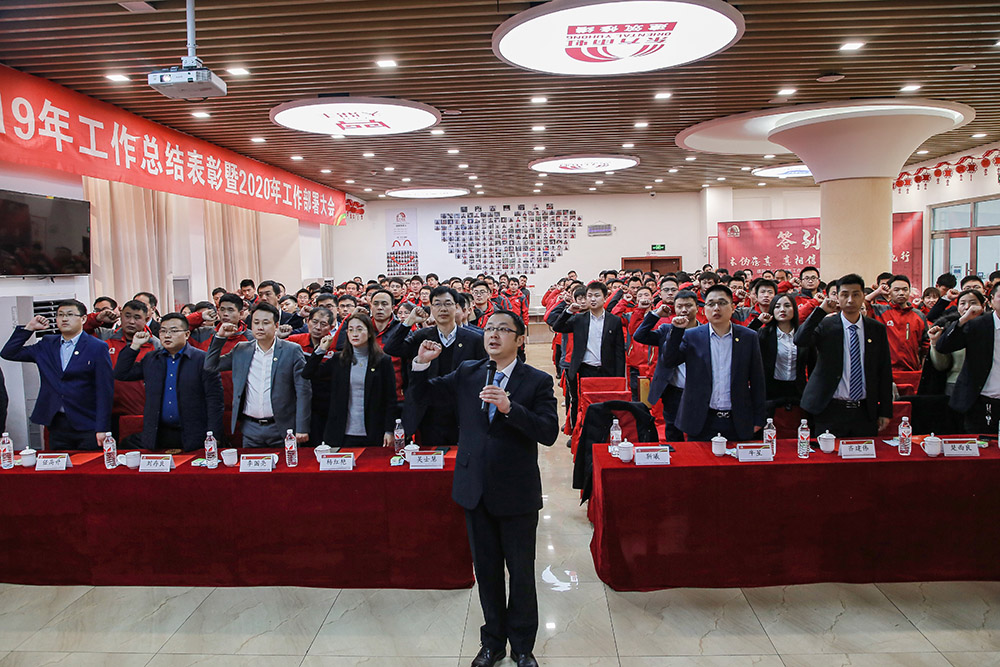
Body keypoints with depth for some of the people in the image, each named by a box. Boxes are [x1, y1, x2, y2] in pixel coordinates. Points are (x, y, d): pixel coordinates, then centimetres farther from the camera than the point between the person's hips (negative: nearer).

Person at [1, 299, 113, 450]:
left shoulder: (98, 348, -4)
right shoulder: (46, 345, 12)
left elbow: (105, 391, -8)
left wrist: (102, 429, -13)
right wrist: (29, 328, 2)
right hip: (56, 425, 4)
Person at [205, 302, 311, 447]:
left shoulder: (292, 350, -3)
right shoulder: (241, 350, 8)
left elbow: (303, 391, -5)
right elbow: (211, 366, 14)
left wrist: (302, 429, -10)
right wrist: (220, 337, 2)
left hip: (282, 430, -3)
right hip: (251, 431, 3)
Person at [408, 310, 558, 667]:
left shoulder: (538, 381, -7)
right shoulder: (466, 374, 4)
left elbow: (549, 433, -18)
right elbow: (418, 395, 8)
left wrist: (509, 407, -29)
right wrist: (421, 363, -10)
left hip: (517, 492, -3)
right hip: (476, 489, 3)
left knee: (521, 573, 10)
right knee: (486, 570, 17)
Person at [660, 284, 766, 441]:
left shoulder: (749, 337, 3)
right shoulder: (692, 336, 2)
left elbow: (757, 380, 5)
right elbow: (669, 360, -5)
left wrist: (758, 419, 4)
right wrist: (677, 330, -16)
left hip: (737, 422, 1)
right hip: (702, 421, -1)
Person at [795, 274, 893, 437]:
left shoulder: (877, 329, 7)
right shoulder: (825, 325, -2)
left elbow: (885, 371, 9)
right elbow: (800, 340, -22)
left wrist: (885, 411, 7)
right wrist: (821, 310, -22)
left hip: (865, 412, 3)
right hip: (830, 411, -3)